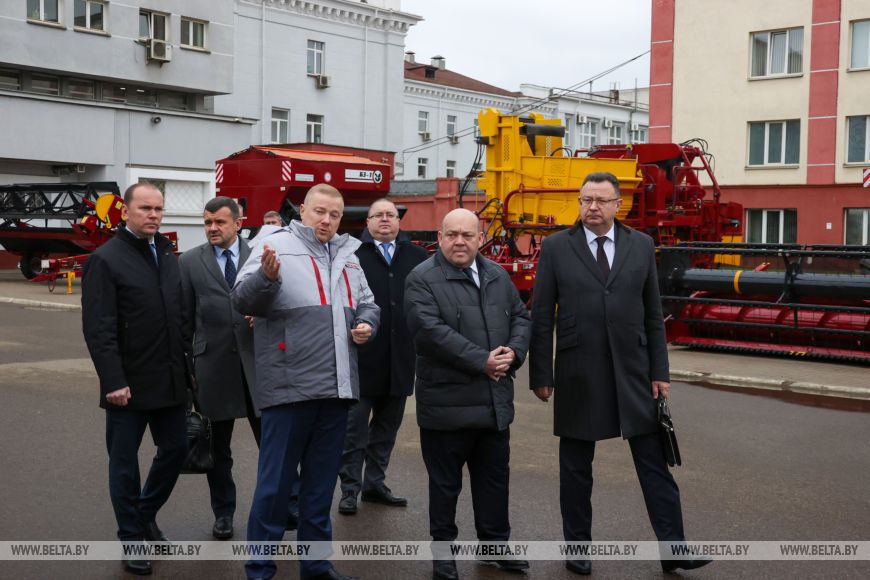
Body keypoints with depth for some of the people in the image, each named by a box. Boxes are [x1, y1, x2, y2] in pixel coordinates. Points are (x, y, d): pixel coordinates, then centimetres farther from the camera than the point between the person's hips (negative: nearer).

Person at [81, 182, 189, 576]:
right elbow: (98, 329, -15)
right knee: (125, 462, 7)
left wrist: (189, 362, 9)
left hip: (170, 380, 6)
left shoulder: (168, 255, 10)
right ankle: (131, 538, 22)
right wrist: (113, 381, -20)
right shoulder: (106, 259, -10)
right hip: (129, 383, -6)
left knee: (175, 449, 14)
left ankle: (145, 515, 37)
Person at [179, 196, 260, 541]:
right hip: (213, 366, 0)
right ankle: (223, 513, 27)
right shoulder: (190, 262, 4)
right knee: (218, 447, 12)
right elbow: (184, 318, 4)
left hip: (257, 361, 0)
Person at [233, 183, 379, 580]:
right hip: (290, 387, -6)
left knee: (322, 483, 16)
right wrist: (266, 277, -33)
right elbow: (243, 301, -13)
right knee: (275, 483, 1)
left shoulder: (347, 256, 16)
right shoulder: (276, 244, -5)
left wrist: (366, 323, 5)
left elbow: (366, 303, 27)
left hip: (336, 388, 6)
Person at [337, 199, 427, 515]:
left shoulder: (416, 256, 6)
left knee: (387, 425, 15)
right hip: (362, 356, -4)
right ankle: (350, 488, 16)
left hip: (400, 358, 4)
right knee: (355, 427, 5)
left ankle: (375, 483, 29)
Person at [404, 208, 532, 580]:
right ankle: (442, 548, 22)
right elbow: (430, 331, -21)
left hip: (495, 401, 6)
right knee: (445, 483, 7)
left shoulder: (498, 277, 12)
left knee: (494, 478, 16)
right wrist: (482, 361, -21)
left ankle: (496, 543, 31)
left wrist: (513, 351, -7)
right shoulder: (422, 279, -9)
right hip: (447, 402, -6)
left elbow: (521, 317, 14)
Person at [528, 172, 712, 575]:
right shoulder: (556, 247, -1)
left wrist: (660, 371, 3)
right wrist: (541, 374, -4)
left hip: (633, 371, 2)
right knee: (575, 468, 9)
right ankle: (578, 546, 24)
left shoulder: (641, 245, 5)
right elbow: (541, 317, -1)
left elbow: (653, 313, 7)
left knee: (655, 463, 3)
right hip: (578, 374, -1)